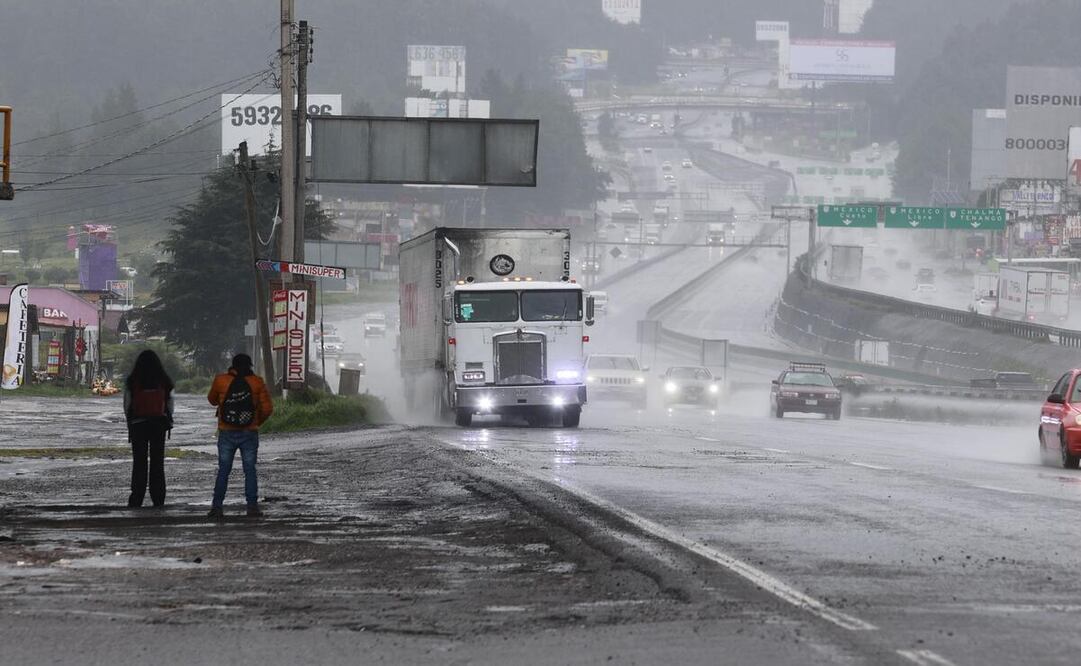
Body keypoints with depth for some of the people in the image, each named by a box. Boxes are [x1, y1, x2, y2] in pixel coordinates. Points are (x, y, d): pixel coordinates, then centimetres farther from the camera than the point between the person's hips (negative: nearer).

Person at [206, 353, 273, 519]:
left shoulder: (221, 381, -4)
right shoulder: (257, 382, -5)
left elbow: (212, 400, 12)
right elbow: (267, 408, -4)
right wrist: (258, 422, 12)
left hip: (227, 433, 0)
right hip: (249, 434, 0)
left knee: (223, 470, 6)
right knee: (250, 470, 6)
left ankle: (217, 506, 0)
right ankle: (252, 506, 1)